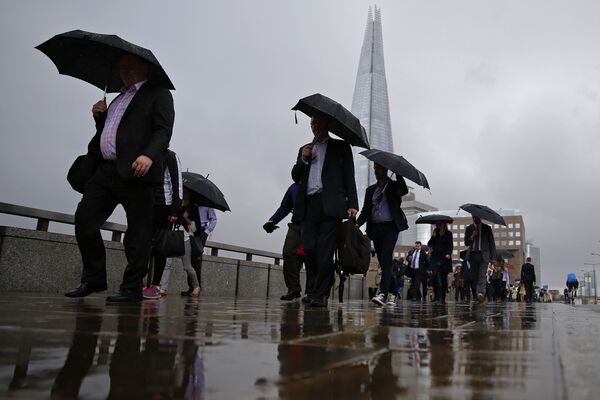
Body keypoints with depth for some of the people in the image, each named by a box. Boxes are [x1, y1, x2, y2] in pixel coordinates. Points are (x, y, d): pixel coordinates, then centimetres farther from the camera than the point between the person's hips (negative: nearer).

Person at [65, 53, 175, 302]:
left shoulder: (158, 95, 5)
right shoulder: (118, 99, 28)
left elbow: (164, 130, -10)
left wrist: (149, 155, -26)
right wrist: (100, 117, 13)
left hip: (135, 172, -8)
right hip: (106, 170, 8)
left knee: (138, 233, -3)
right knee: (83, 219, 2)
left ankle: (132, 288, 3)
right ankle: (93, 279, 15)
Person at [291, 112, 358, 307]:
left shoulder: (341, 147, 14)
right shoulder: (305, 149, 24)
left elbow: (349, 177, 6)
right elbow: (295, 176, 19)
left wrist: (352, 204, -6)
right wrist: (303, 160, 0)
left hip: (330, 204, -3)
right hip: (309, 205, 3)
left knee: (325, 250, -8)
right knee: (308, 247, -3)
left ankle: (320, 294, -3)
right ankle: (315, 287, 18)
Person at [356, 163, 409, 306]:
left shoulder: (394, 185, 5)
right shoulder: (370, 190, 17)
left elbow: (404, 191, -18)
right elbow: (365, 210, 12)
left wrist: (398, 173, -20)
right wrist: (357, 224, -3)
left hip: (390, 227, -5)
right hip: (375, 228, 5)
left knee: (386, 259, -18)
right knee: (383, 262, 5)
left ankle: (383, 293, -26)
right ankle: (392, 294, 15)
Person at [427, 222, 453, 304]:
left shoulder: (448, 234, 7)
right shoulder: (435, 233, 11)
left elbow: (450, 245, 2)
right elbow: (429, 244, 8)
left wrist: (449, 253, -16)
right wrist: (433, 237, -8)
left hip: (445, 258, -1)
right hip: (435, 257, 1)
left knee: (443, 277, 0)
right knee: (434, 275, -15)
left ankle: (443, 298, 5)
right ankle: (436, 295, -5)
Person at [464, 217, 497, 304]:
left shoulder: (487, 228, 9)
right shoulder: (469, 228, 13)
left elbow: (491, 243, 8)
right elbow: (466, 243, 10)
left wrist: (493, 257, 1)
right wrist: (472, 236, -9)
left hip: (483, 254, -2)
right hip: (473, 254, 3)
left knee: (482, 275, -17)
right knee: (475, 276, 4)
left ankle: (481, 293, -31)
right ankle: (477, 294, 11)